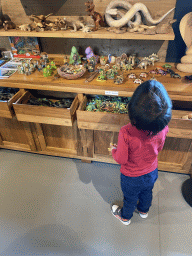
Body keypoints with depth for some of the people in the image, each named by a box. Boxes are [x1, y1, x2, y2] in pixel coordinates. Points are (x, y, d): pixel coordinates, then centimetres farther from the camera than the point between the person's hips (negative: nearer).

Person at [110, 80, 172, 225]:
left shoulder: (126, 133, -41)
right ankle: (144, 210, 65)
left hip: (132, 178, -3)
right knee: (147, 193, 34)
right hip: (152, 172, 4)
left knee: (130, 198, 27)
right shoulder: (163, 128, -27)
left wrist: (113, 150, -5)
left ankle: (125, 217, 58)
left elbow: (121, 159, -25)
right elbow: (158, 149, -6)